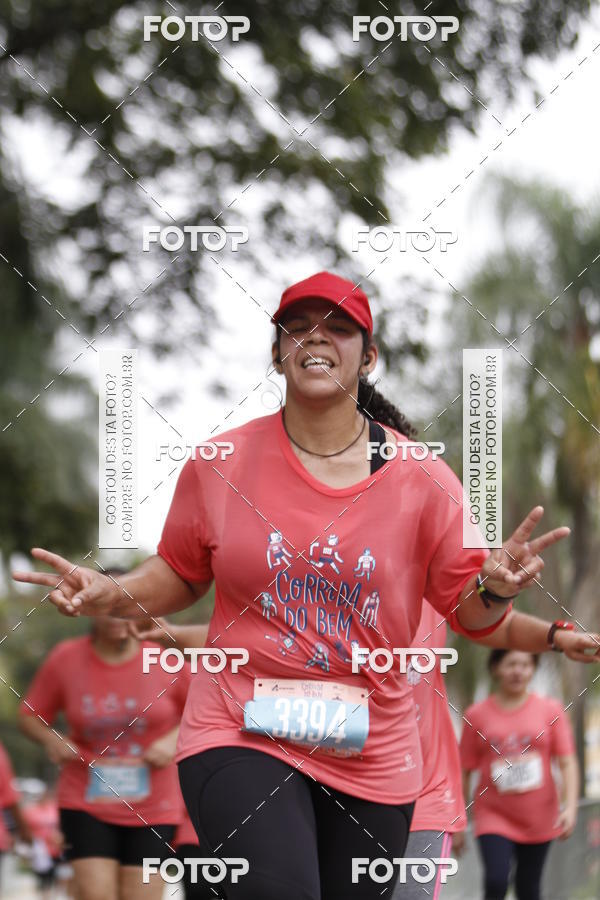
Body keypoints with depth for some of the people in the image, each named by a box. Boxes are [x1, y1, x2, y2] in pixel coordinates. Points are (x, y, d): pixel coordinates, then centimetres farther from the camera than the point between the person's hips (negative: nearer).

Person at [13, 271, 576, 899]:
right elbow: (179, 575, 13)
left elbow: (468, 612, 2)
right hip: (240, 736, -2)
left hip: (373, 756, 2)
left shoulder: (421, 477, 0)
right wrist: (110, 596, -5)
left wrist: (494, 589, -20)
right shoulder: (221, 465, 1)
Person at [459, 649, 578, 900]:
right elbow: (464, 771, 3)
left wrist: (570, 807, -14)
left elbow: (567, 762, -2)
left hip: (538, 820, 1)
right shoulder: (477, 715, -1)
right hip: (494, 817, -1)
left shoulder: (550, 710, 0)